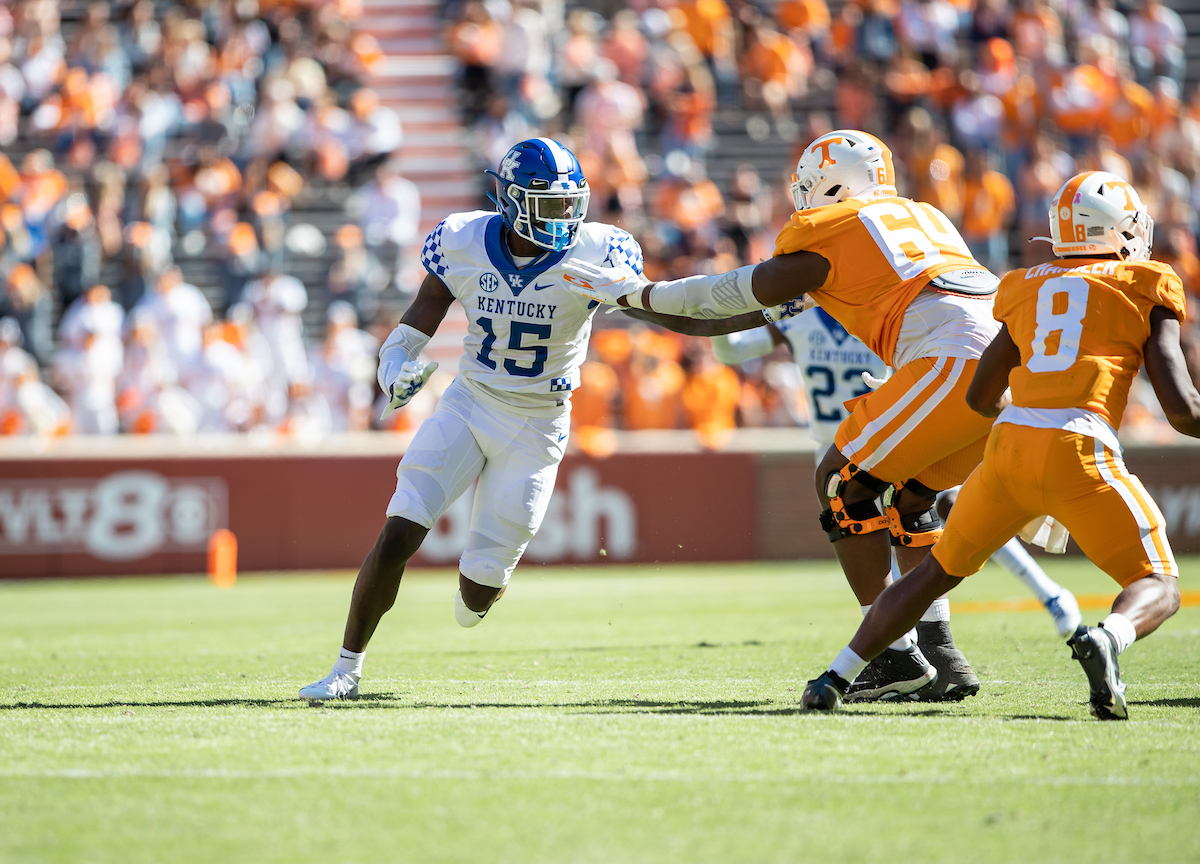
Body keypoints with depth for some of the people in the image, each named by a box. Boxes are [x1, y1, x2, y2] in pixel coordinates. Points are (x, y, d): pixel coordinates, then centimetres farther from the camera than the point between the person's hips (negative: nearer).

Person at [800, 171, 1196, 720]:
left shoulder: (1031, 290, 21)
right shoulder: (1145, 294, 9)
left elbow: (980, 397, 30)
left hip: (1009, 447, 4)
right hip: (1080, 455, -4)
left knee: (939, 572, 23)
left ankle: (833, 679, 19)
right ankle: (1106, 639, -28)